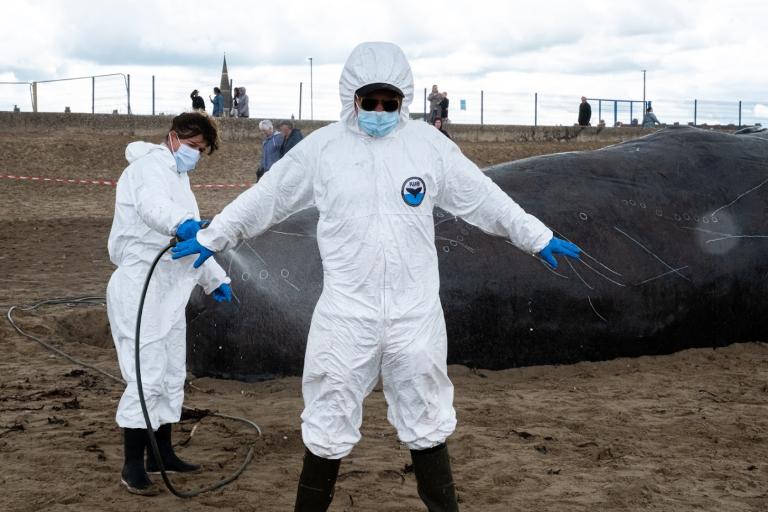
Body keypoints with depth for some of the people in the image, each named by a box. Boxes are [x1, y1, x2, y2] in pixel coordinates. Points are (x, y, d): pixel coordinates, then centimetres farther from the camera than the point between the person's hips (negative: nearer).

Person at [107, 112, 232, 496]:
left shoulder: (177, 176, 21)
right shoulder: (153, 165, -10)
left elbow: (193, 240, 32)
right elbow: (152, 203, -35)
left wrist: (215, 278, 33)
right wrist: (181, 223, -54)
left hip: (168, 293, 11)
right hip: (140, 288, -10)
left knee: (172, 376, 16)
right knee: (147, 376, -11)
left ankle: (162, 454, 27)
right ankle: (132, 466, -3)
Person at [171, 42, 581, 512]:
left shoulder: (430, 145, 1)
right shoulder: (322, 147, -1)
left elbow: (484, 198, 10)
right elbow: (265, 198, 9)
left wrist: (538, 238, 14)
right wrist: (213, 238, 15)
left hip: (415, 314, 1)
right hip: (347, 315, -1)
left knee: (427, 425, 13)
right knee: (329, 429, 6)